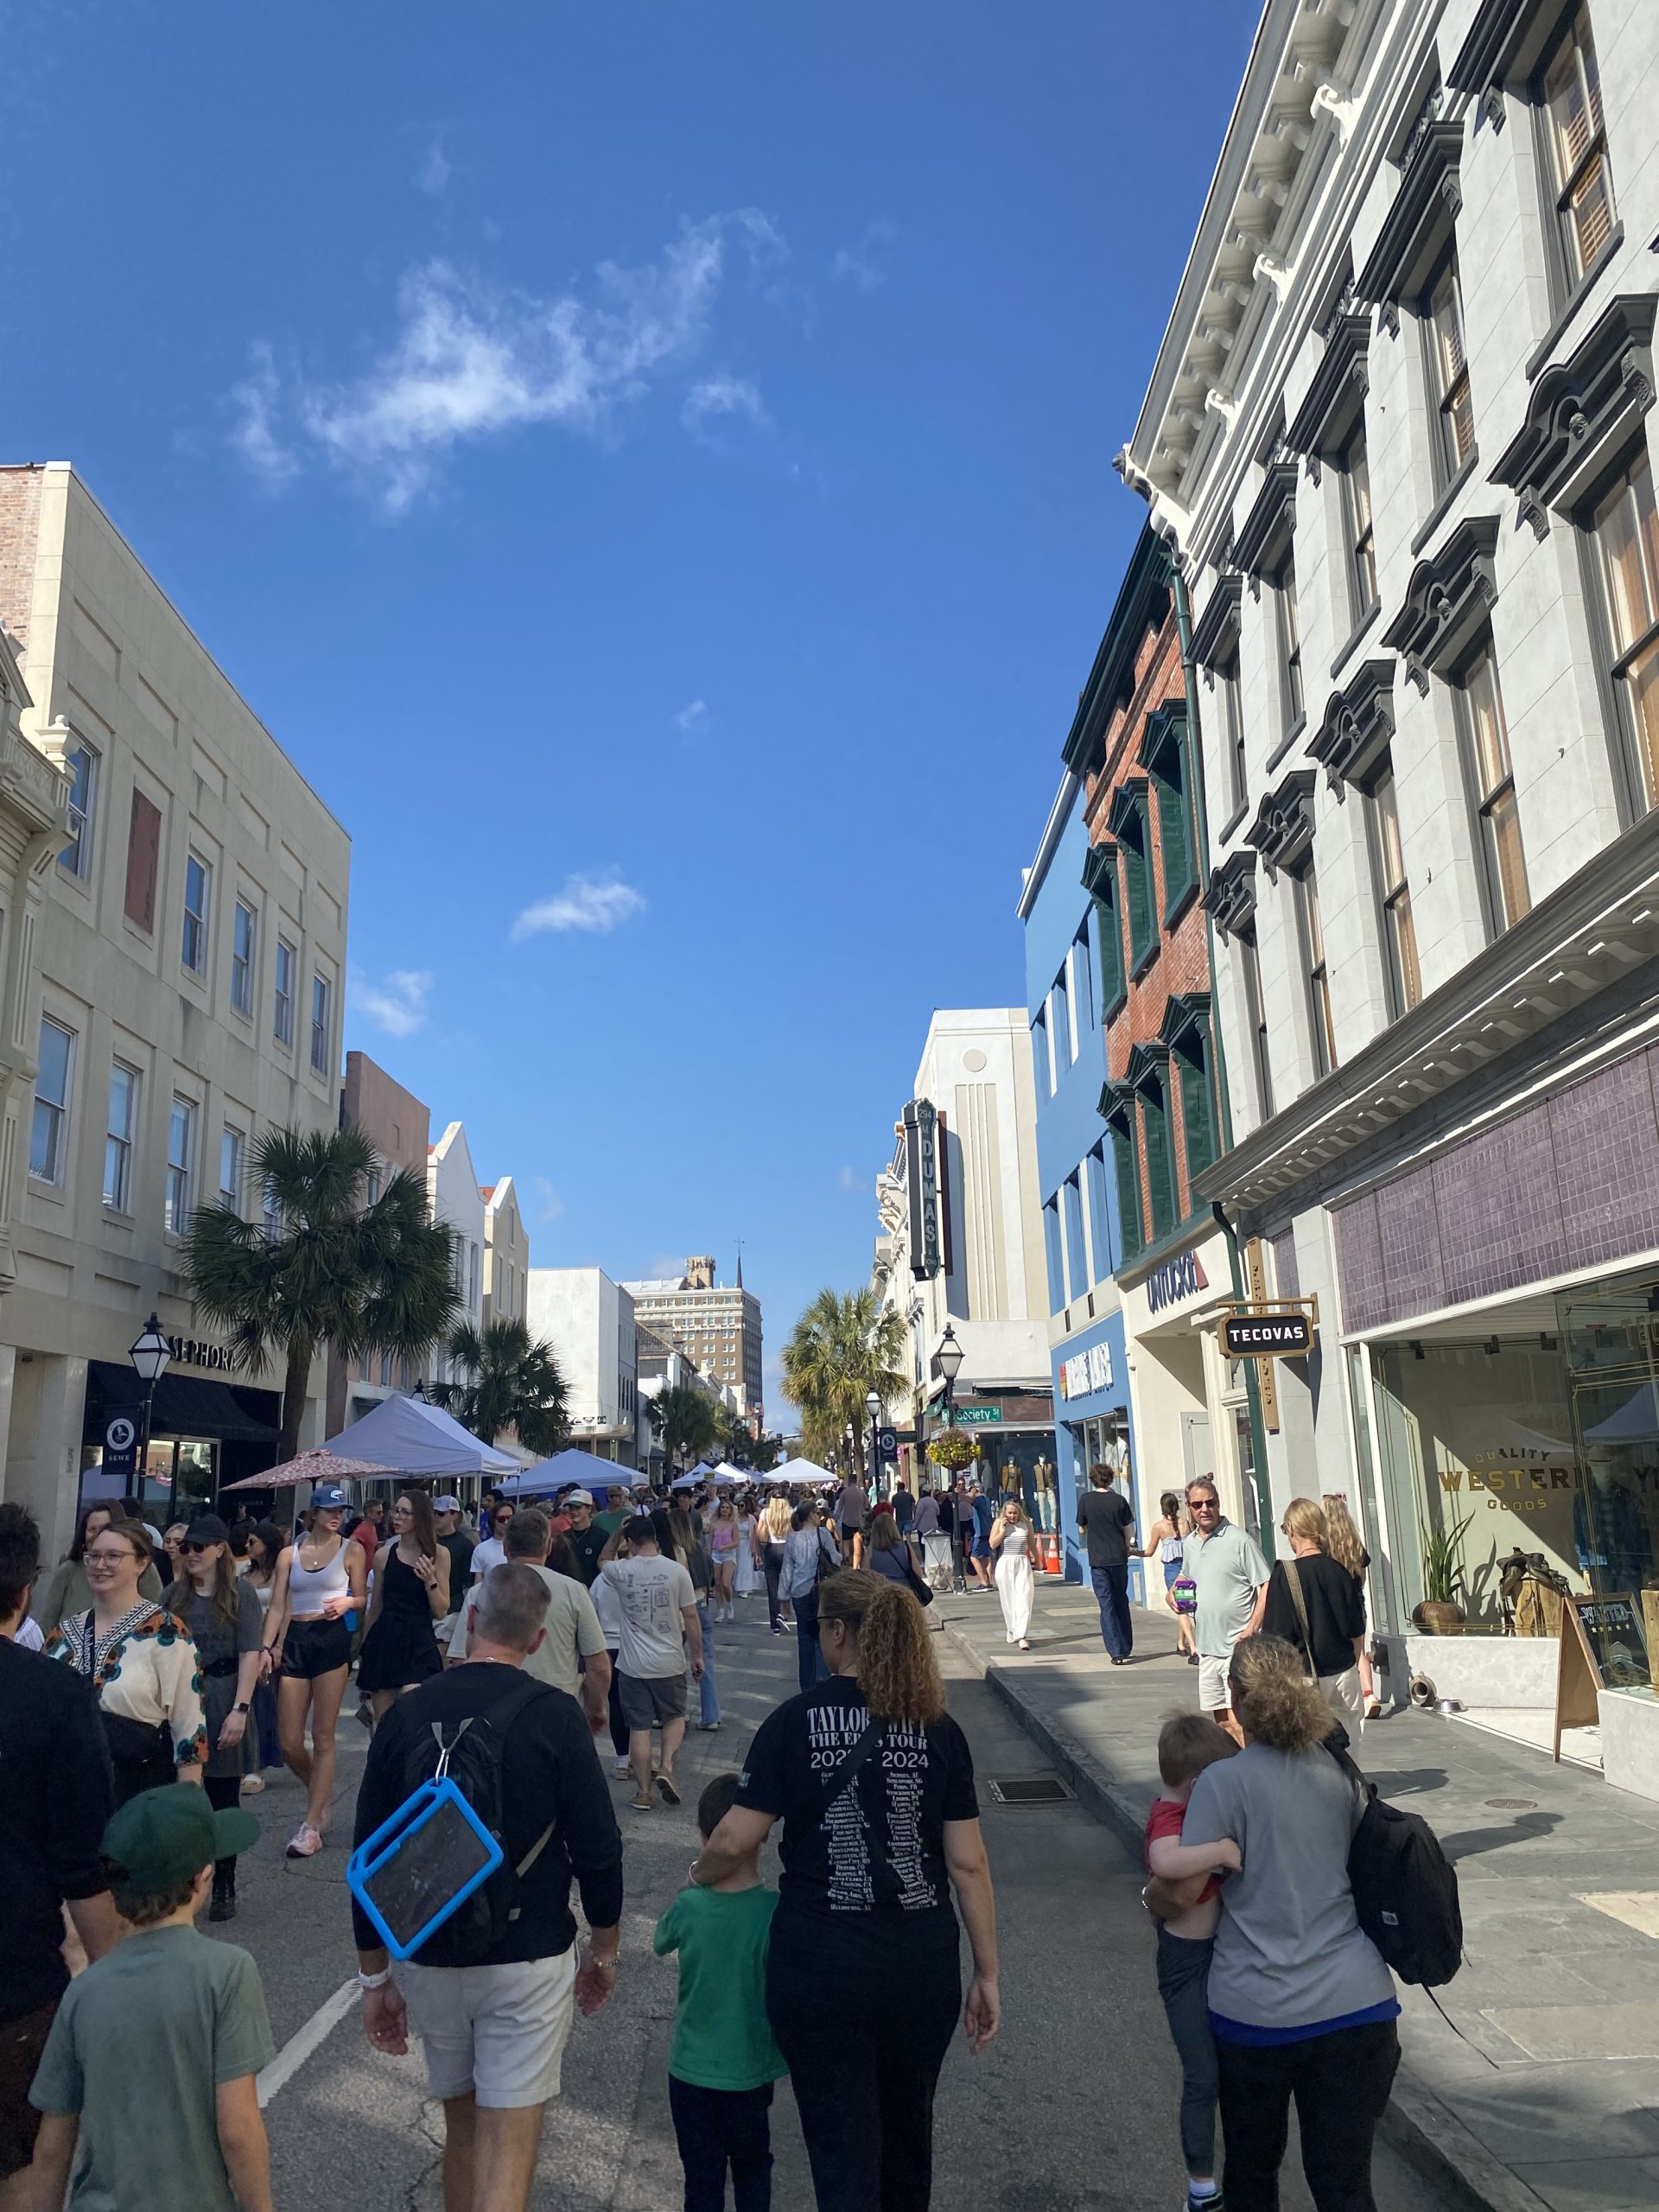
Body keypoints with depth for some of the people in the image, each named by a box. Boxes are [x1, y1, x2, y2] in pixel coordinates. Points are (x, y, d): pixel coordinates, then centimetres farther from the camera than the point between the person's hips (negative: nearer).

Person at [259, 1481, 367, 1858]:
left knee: (323, 1737, -2)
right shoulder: (290, 1553, 8)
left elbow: (361, 1598, 8)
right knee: (288, 1742, 2)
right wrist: (266, 1647, -6)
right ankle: (321, 1795, 29)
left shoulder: (351, 1550, 3)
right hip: (294, 1640, 3)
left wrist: (346, 1602, -14)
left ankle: (311, 1825, 5)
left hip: (332, 1640, -3)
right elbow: (278, 1606, 5)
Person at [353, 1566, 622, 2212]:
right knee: (507, 2153, 3)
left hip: (428, 1960, 4)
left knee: (462, 2128, 23)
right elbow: (597, 1847, -10)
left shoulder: (405, 1715, -4)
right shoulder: (552, 1714, -13)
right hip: (528, 1961, -3)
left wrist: (374, 1977, 12)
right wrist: (605, 1948, 6)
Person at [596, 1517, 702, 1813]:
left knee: (639, 1727, 7)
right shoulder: (676, 1571, -9)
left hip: (633, 1665, 0)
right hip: (670, 1663, 0)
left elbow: (603, 1560, 20)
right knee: (675, 1717, 20)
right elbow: (691, 1618, -4)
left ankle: (643, 1792, 13)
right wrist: (697, 1655, 7)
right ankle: (666, 1768, 2)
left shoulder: (621, 1571, -6)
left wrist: (618, 1532, 15)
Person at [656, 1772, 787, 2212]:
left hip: (693, 2071, 0)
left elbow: (661, 1943, 2)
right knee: (752, 2167, 24)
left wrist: (692, 1887, 6)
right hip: (753, 2070, 1)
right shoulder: (779, 1911, -21)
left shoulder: (689, 1907, -20)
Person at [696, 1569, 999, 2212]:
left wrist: (696, 1876, 11)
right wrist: (986, 1973, 6)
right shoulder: (937, 1727, -3)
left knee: (842, 2146, 10)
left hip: (820, 1961, -3)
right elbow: (967, 1862, -2)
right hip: (922, 1961, 3)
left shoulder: (796, 1720, -9)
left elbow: (736, 1840, -10)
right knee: (907, 2129, 26)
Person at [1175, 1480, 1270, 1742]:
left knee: (1238, 1723, -10)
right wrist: (1172, 1591, 7)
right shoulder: (1189, 1544, 10)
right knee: (1222, 1723, 14)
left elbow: (1267, 1588, -13)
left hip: (1237, 1648, -7)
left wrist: (1251, 1630, -21)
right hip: (1206, 1647, 7)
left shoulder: (1239, 1540, -12)